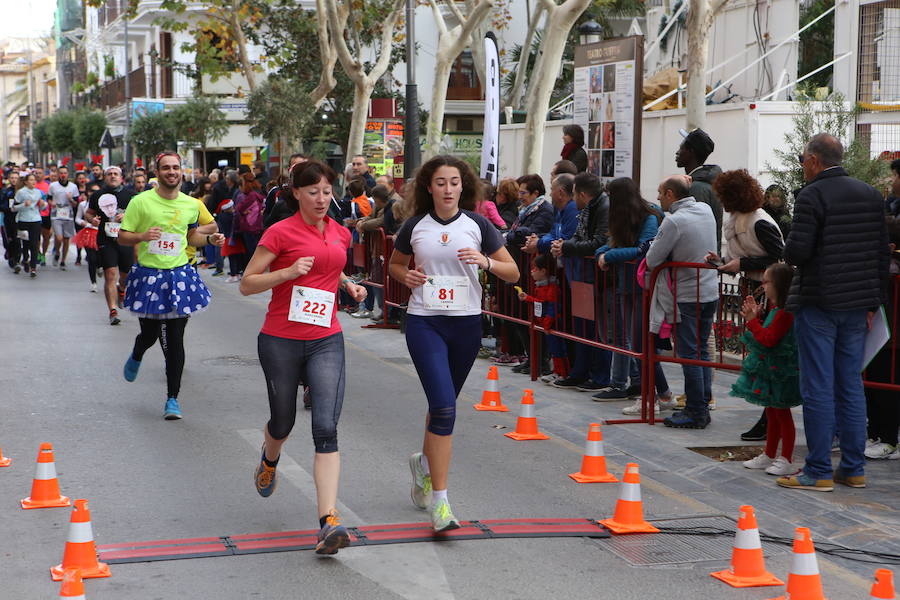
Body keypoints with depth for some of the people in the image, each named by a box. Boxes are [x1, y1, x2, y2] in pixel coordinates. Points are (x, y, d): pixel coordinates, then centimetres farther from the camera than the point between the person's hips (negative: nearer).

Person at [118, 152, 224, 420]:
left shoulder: (191, 204, 5)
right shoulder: (141, 202, -6)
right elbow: (122, 237, -2)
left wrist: (210, 239, 2)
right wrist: (142, 236, -22)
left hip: (180, 275, 2)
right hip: (148, 275, -2)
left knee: (175, 341, -1)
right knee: (149, 335, 9)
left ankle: (172, 398, 8)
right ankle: (136, 356, 48)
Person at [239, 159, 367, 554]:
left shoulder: (340, 234, 9)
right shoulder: (281, 232, -7)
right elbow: (246, 284, -7)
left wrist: (348, 284, 9)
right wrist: (288, 273, -21)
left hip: (326, 341, 3)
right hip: (281, 341, -3)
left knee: (326, 428, -13)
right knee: (283, 422, 15)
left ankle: (328, 522, -19)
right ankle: (269, 461, 53)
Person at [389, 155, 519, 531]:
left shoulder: (477, 224, 1)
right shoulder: (415, 226, 2)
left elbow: (513, 273, 2)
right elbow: (395, 263, 19)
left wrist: (486, 262, -17)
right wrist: (406, 276, -3)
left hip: (466, 323, 2)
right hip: (424, 321, -2)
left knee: (442, 405, 17)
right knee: (444, 407, -16)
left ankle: (425, 464, 47)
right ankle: (439, 500, -14)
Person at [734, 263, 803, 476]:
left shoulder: (785, 313, -22)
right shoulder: (776, 309, 10)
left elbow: (769, 339, -25)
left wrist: (752, 320, -18)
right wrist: (756, 316, 13)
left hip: (779, 372, -11)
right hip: (770, 370, 11)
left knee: (781, 412, -3)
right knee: (772, 412, 18)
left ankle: (787, 460, 3)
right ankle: (769, 455, 28)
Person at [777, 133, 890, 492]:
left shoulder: (811, 197, -12)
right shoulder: (871, 195, 10)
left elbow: (797, 252, -20)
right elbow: (882, 253, 12)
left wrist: (788, 254, 4)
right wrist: (874, 300, 17)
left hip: (818, 304, -6)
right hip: (857, 306, 7)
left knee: (818, 389, -2)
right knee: (851, 387, 12)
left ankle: (818, 472, 1)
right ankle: (854, 469, 15)